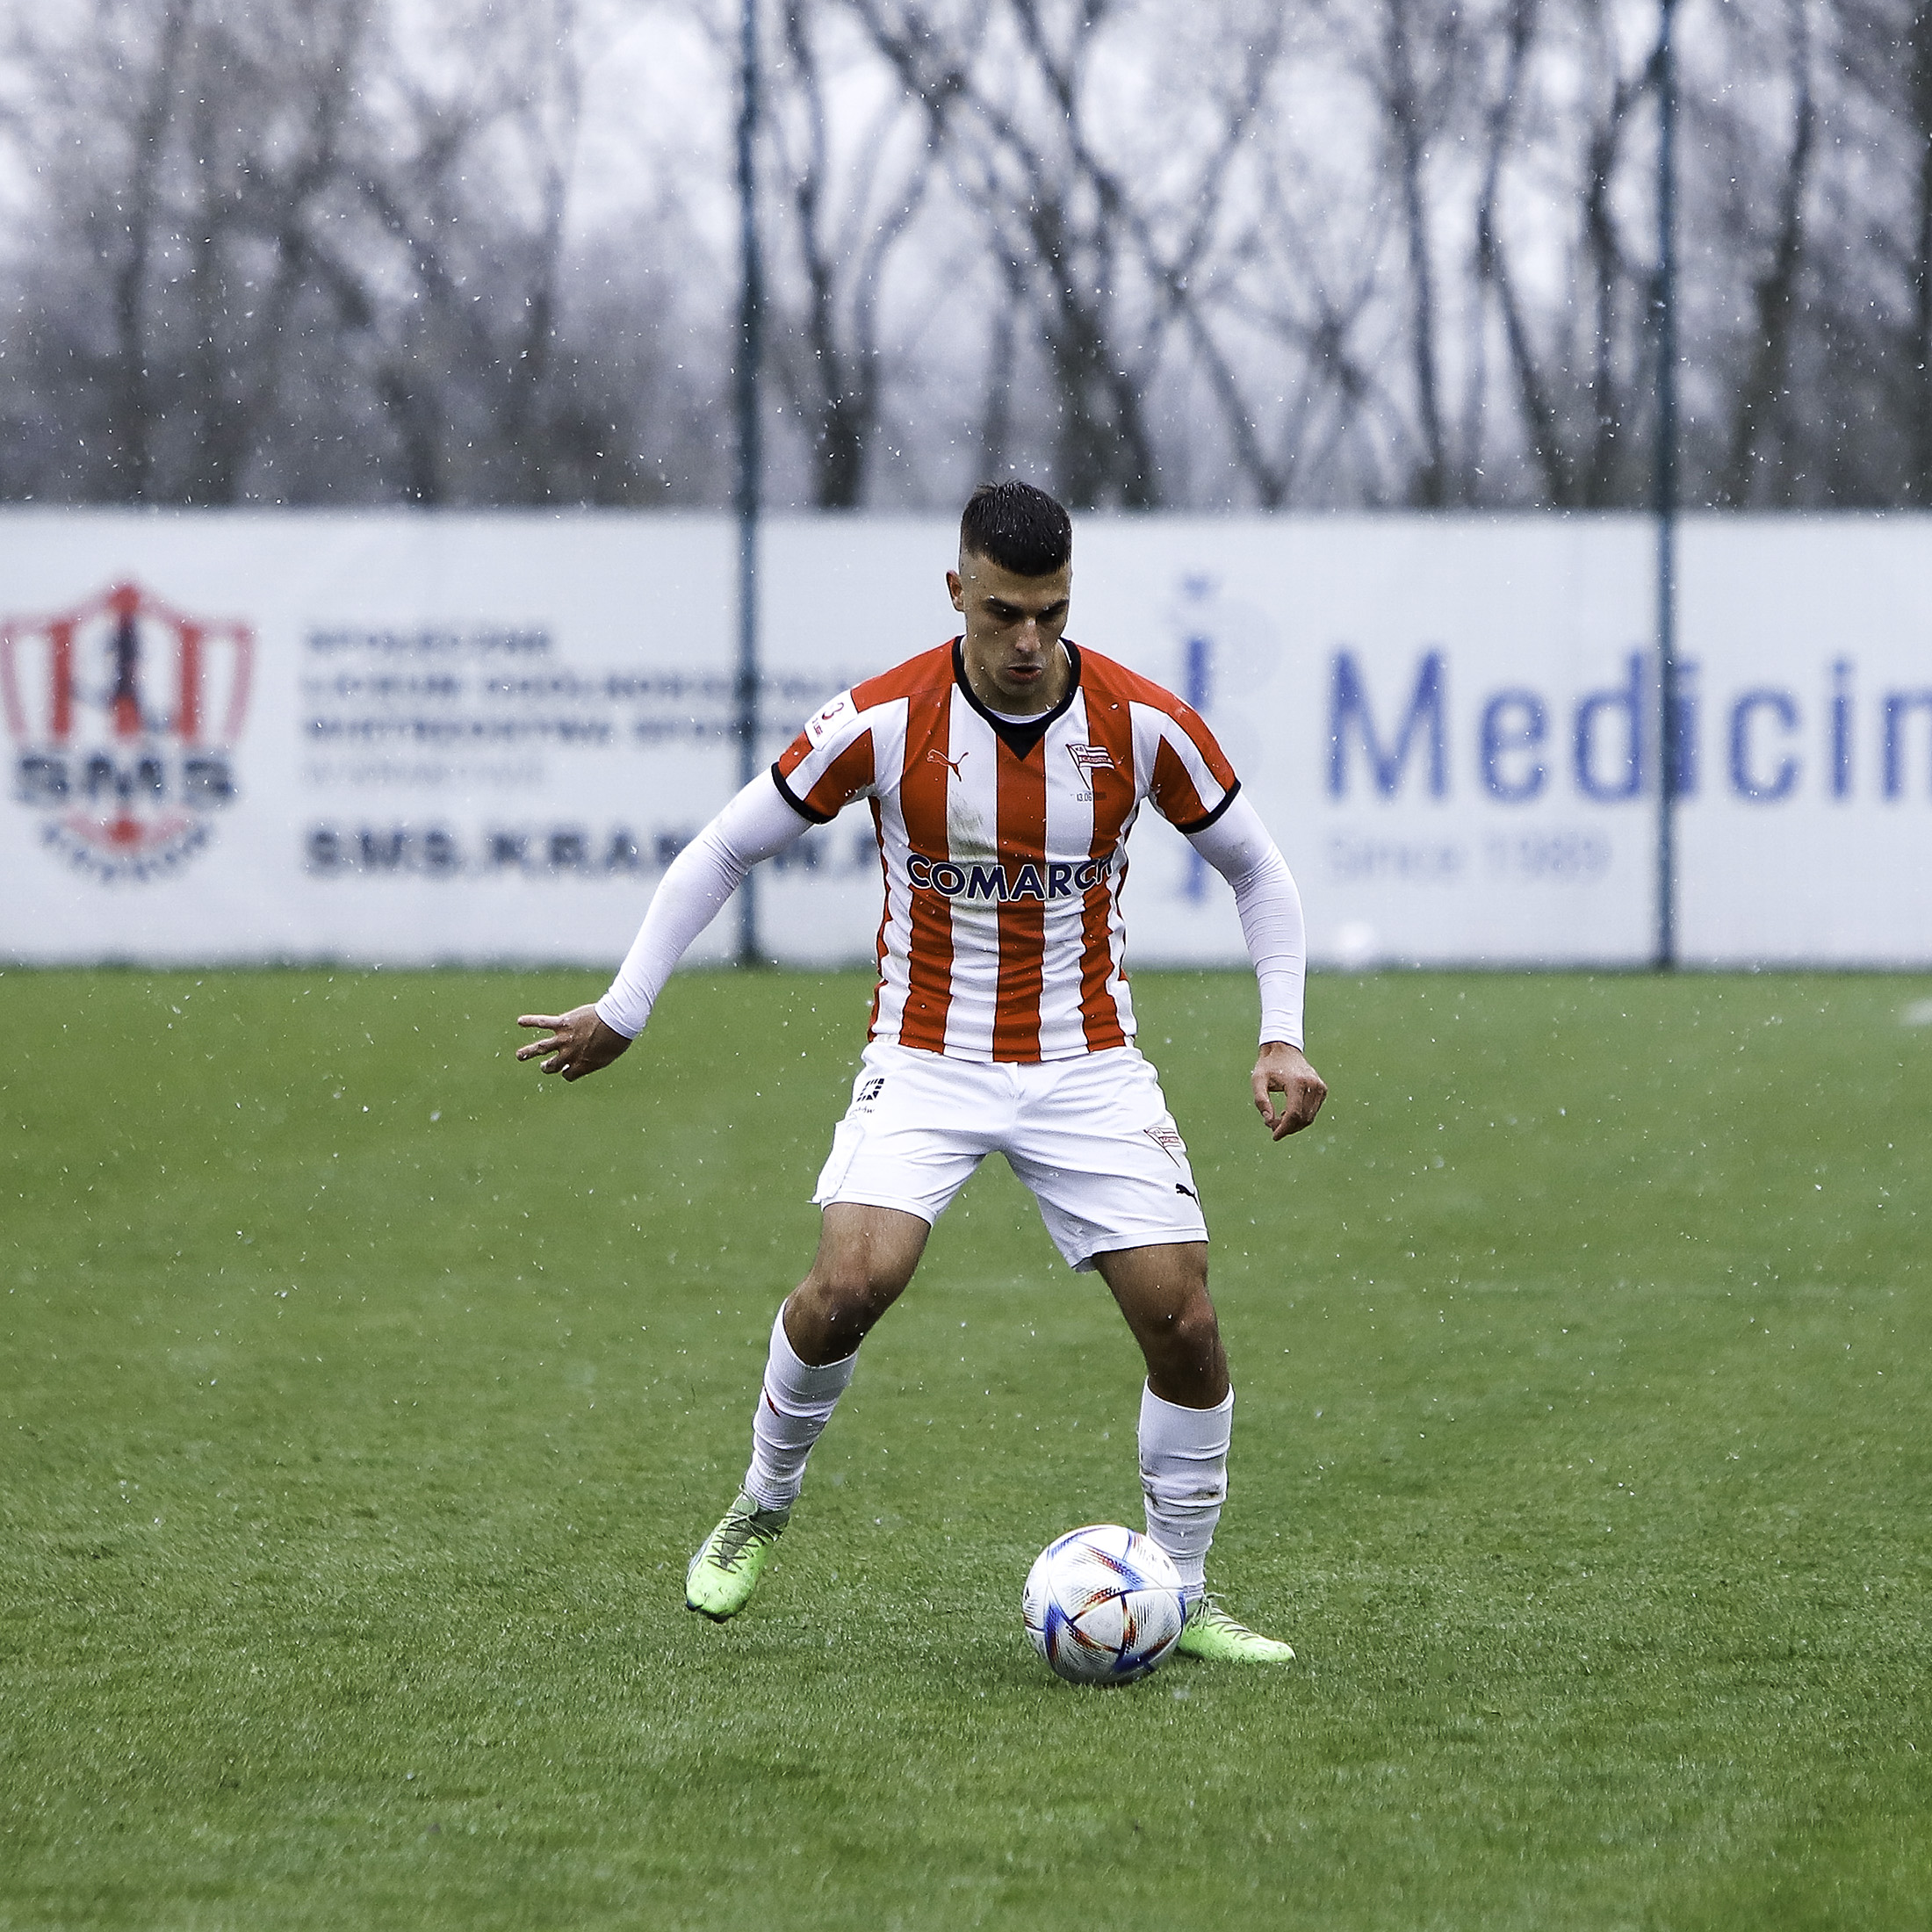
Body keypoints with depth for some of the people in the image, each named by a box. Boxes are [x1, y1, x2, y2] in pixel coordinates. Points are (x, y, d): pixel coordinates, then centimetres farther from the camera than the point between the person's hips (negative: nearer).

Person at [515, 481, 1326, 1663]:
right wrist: (624, 1011, -2)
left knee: (1183, 1318, -9)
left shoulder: (1143, 724, -11)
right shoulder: (883, 722, -14)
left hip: (1089, 1065, 2)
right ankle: (762, 1509, 4)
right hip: (927, 1061, -2)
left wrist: (1283, 1037, -4)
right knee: (854, 1279, -24)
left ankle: (1185, 1598, 9)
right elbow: (725, 851, -2)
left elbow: (1257, 869, 6)